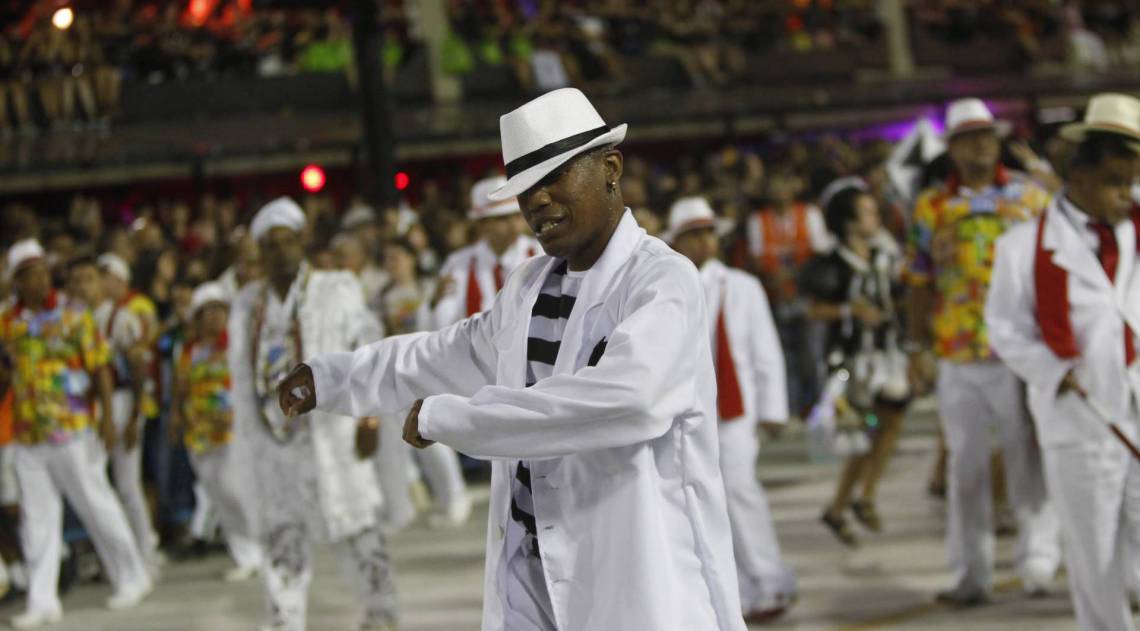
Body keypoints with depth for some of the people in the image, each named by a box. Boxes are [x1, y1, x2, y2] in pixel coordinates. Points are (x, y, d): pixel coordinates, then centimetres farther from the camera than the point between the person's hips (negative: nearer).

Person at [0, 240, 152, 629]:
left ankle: (132, 579, 18)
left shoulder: (72, 314, -2)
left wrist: (107, 417, -10)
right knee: (37, 517, 3)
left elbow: (100, 367, -3)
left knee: (96, 504, 2)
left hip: (73, 430, -3)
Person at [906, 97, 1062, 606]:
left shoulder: (1030, 196, 6)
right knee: (966, 465, 6)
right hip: (956, 356, 2)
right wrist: (918, 345, 7)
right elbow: (920, 283, 11)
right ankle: (971, 573, 12)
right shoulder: (930, 208, 9)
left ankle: (1038, 559, 4)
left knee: (1028, 457, -4)